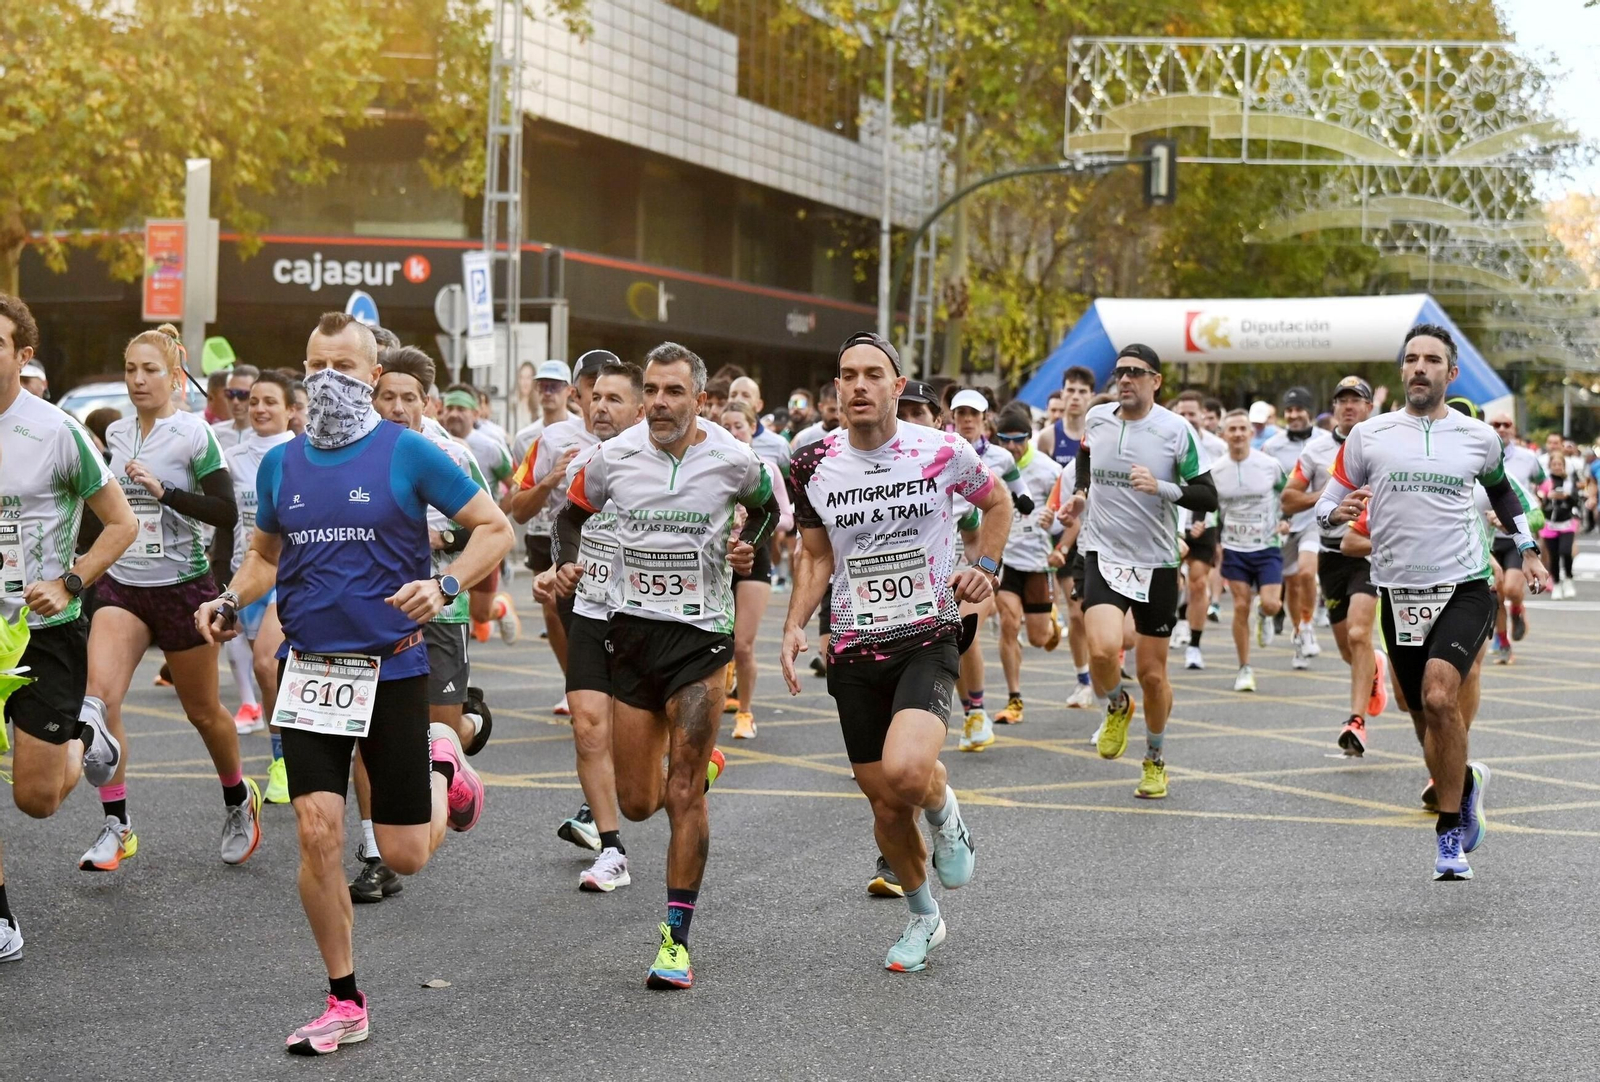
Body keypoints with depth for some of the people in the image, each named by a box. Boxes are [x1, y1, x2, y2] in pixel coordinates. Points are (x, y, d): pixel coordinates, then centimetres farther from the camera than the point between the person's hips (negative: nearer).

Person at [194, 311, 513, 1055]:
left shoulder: (407, 453, -7)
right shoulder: (280, 464, 6)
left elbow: (495, 529, -3)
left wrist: (444, 586, -19)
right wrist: (230, 601, 2)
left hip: (391, 666, -3)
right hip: (308, 669, 3)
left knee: (404, 857, 2)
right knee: (317, 831, -9)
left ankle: (442, 769, 37)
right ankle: (344, 1003, 7)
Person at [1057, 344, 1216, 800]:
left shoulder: (1176, 430, -9)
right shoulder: (1096, 418, 1)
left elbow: (1208, 497, -9)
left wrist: (1160, 487, -24)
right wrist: (1079, 494, 10)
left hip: (1156, 562, -1)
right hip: (1104, 555, 1)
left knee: (1152, 673, 6)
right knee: (1103, 649, -24)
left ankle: (1155, 760, 31)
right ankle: (1116, 707, 11)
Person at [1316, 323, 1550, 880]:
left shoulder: (1478, 437, 5)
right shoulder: (1367, 436, 3)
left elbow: (1503, 490, 26)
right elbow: (1326, 503, 8)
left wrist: (1527, 550, 19)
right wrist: (1337, 511, -15)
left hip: (1465, 588, -2)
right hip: (1399, 593, 2)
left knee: (1438, 697, -23)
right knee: (1425, 719, 10)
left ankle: (1450, 830, -9)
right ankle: (1467, 781, 42)